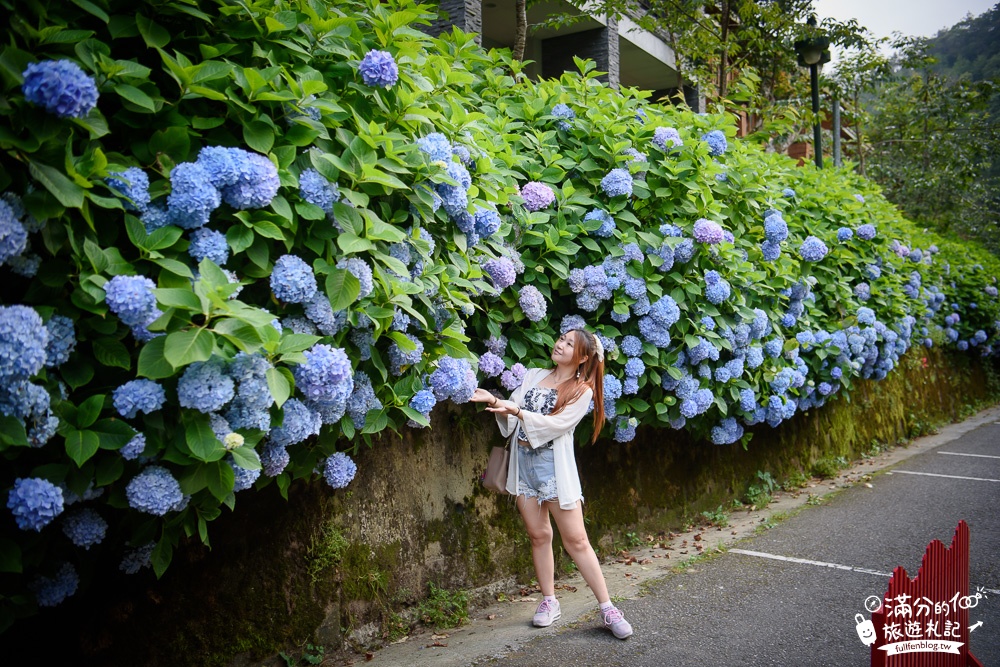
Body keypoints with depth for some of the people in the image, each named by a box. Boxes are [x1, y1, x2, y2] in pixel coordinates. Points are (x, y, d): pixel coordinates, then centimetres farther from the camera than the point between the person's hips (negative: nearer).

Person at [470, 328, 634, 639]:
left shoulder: (582, 391, -1)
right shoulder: (533, 375, 12)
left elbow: (556, 424, -15)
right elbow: (511, 414, 5)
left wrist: (518, 412, -23)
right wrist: (493, 401, -16)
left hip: (554, 465, -4)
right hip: (523, 461, 4)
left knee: (576, 538, -4)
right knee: (538, 535, 8)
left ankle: (607, 609, 3)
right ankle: (549, 601, 22)